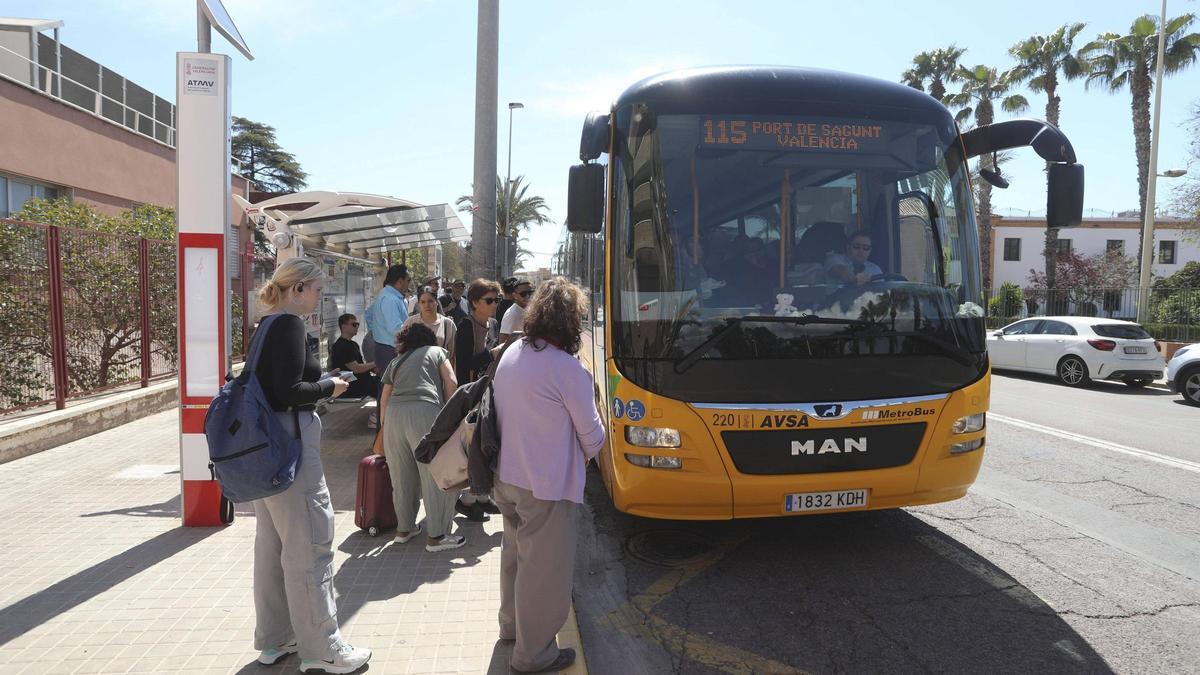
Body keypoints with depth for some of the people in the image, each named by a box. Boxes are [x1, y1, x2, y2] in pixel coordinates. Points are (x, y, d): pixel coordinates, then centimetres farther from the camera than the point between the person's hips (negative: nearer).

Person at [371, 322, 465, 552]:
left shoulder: (395, 362, 30)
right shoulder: (437, 352, 22)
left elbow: (384, 401, 28)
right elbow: (451, 383, 7)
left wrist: (382, 431, 40)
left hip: (393, 414, 4)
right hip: (424, 412, -4)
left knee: (402, 475, 17)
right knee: (436, 475, 3)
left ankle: (404, 528, 30)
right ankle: (436, 536, 7)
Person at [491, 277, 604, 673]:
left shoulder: (511, 354, 1)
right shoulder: (567, 369, -21)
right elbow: (591, 434, -11)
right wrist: (587, 453, 10)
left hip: (505, 477, 8)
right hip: (545, 486, -8)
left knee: (515, 552, 25)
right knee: (544, 568, 7)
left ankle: (511, 625, 44)